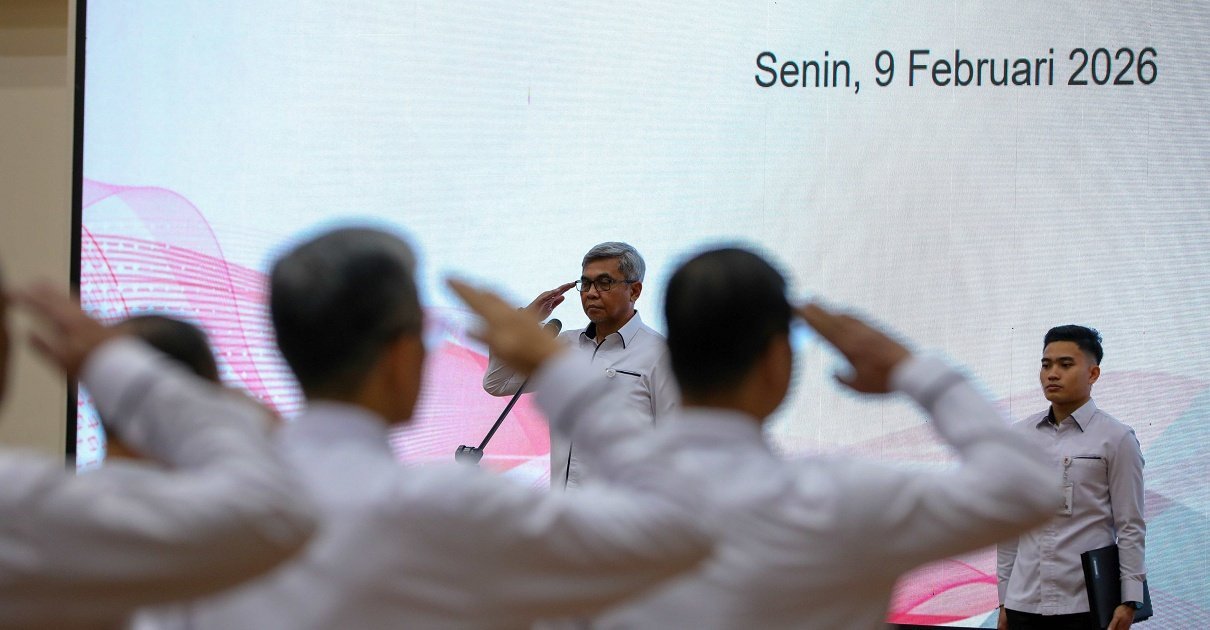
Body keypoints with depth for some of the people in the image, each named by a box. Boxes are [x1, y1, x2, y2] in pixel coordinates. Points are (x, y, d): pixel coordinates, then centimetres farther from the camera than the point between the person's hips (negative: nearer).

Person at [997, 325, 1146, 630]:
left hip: (1088, 605, -3)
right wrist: (1004, 600, 11)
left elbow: (1130, 527, -2)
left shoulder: (1116, 439, -1)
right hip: (1023, 602, 3)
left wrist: (1129, 601, -7)